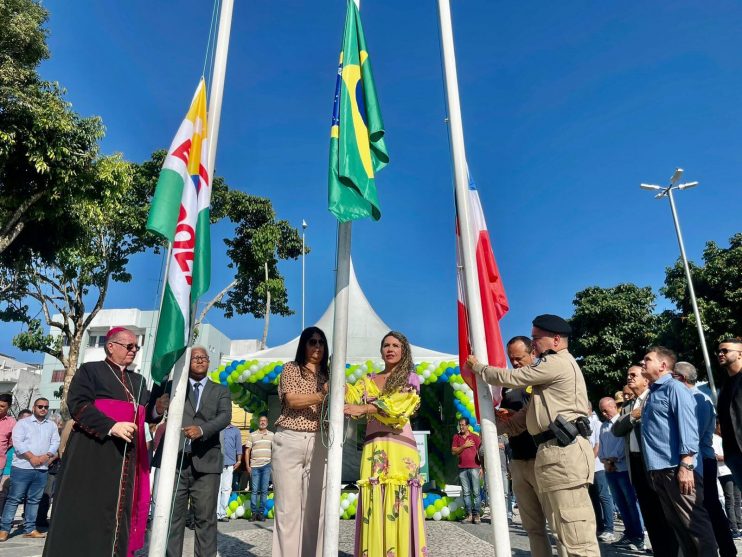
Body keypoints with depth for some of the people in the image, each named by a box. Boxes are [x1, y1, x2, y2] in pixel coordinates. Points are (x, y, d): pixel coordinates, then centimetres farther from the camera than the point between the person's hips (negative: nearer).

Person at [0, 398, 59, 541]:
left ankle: (29, 529, 16)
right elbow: (17, 442, -10)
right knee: (14, 498, -2)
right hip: (22, 467, -4)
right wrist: (32, 457, -16)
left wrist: (46, 456, -10)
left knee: (34, 500, 9)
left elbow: (55, 443, 7)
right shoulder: (23, 423, 0)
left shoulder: (52, 425, 12)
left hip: (42, 469, 4)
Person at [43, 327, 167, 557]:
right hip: (93, 454, -5)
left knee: (118, 513, 6)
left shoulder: (138, 381, 19)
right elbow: (77, 404, -11)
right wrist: (111, 427, -21)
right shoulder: (90, 370, 3)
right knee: (85, 513, -2)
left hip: (127, 458, 5)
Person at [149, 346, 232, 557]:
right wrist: (157, 410, -18)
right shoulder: (172, 386, 13)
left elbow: (225, 417, -2)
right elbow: (150, 414, 6)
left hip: (205, 462, 0)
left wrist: (201, 429, -21)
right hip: (174, 460, 0)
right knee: (172, 517, 3)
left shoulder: (220, 391, 13)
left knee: (205, 519, 2)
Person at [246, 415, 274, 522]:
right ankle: (254, 512, 9)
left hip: (266, 466, 1)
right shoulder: (252, 435, 6)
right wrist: (248, 465, 1)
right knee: (254, 490, 0)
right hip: (255, 466, -1)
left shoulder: (271, 435, 9)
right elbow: (248, 451, 6)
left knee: (264, 490, 4)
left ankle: (261, 512, 12)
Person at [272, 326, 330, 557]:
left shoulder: (327, 375, 17)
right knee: (288, 505, -2)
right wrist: (323, 395, -16)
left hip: (318, 444, 3)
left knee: (315, 506, 1)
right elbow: (293, 400, -8)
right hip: (290, 441, -3)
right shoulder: (291, 368, 6)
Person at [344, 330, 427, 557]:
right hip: (373, 447, 3)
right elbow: (351, 397, 5)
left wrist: (363, 408, -20)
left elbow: (398, 403, -10)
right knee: (373, 504, -2)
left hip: (400, 446, -3)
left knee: (398, 502, -8)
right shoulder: (368, 380, 20)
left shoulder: (410, 378, 9)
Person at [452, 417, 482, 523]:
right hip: (462, 468, 2)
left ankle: (476, 515, 0)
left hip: (474, 467, -2)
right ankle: (469, 514, 7)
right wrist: (464, 446, -7)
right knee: (466, 493, 2)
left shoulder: (475, 437, 6)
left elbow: (480, 452, 5)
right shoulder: (456, 437, 11)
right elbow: (453, 452, 5)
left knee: (476, 492, -3)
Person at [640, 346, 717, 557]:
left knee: (694, 522, -3)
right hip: (658, 469, 9)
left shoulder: (674, 388, -6)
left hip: (676, 467, -8)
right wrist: (653, 470, 16)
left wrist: (686, 465, -22)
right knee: (677, 524, 13)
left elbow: (688, 427, -15)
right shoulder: (651, 393, 18)